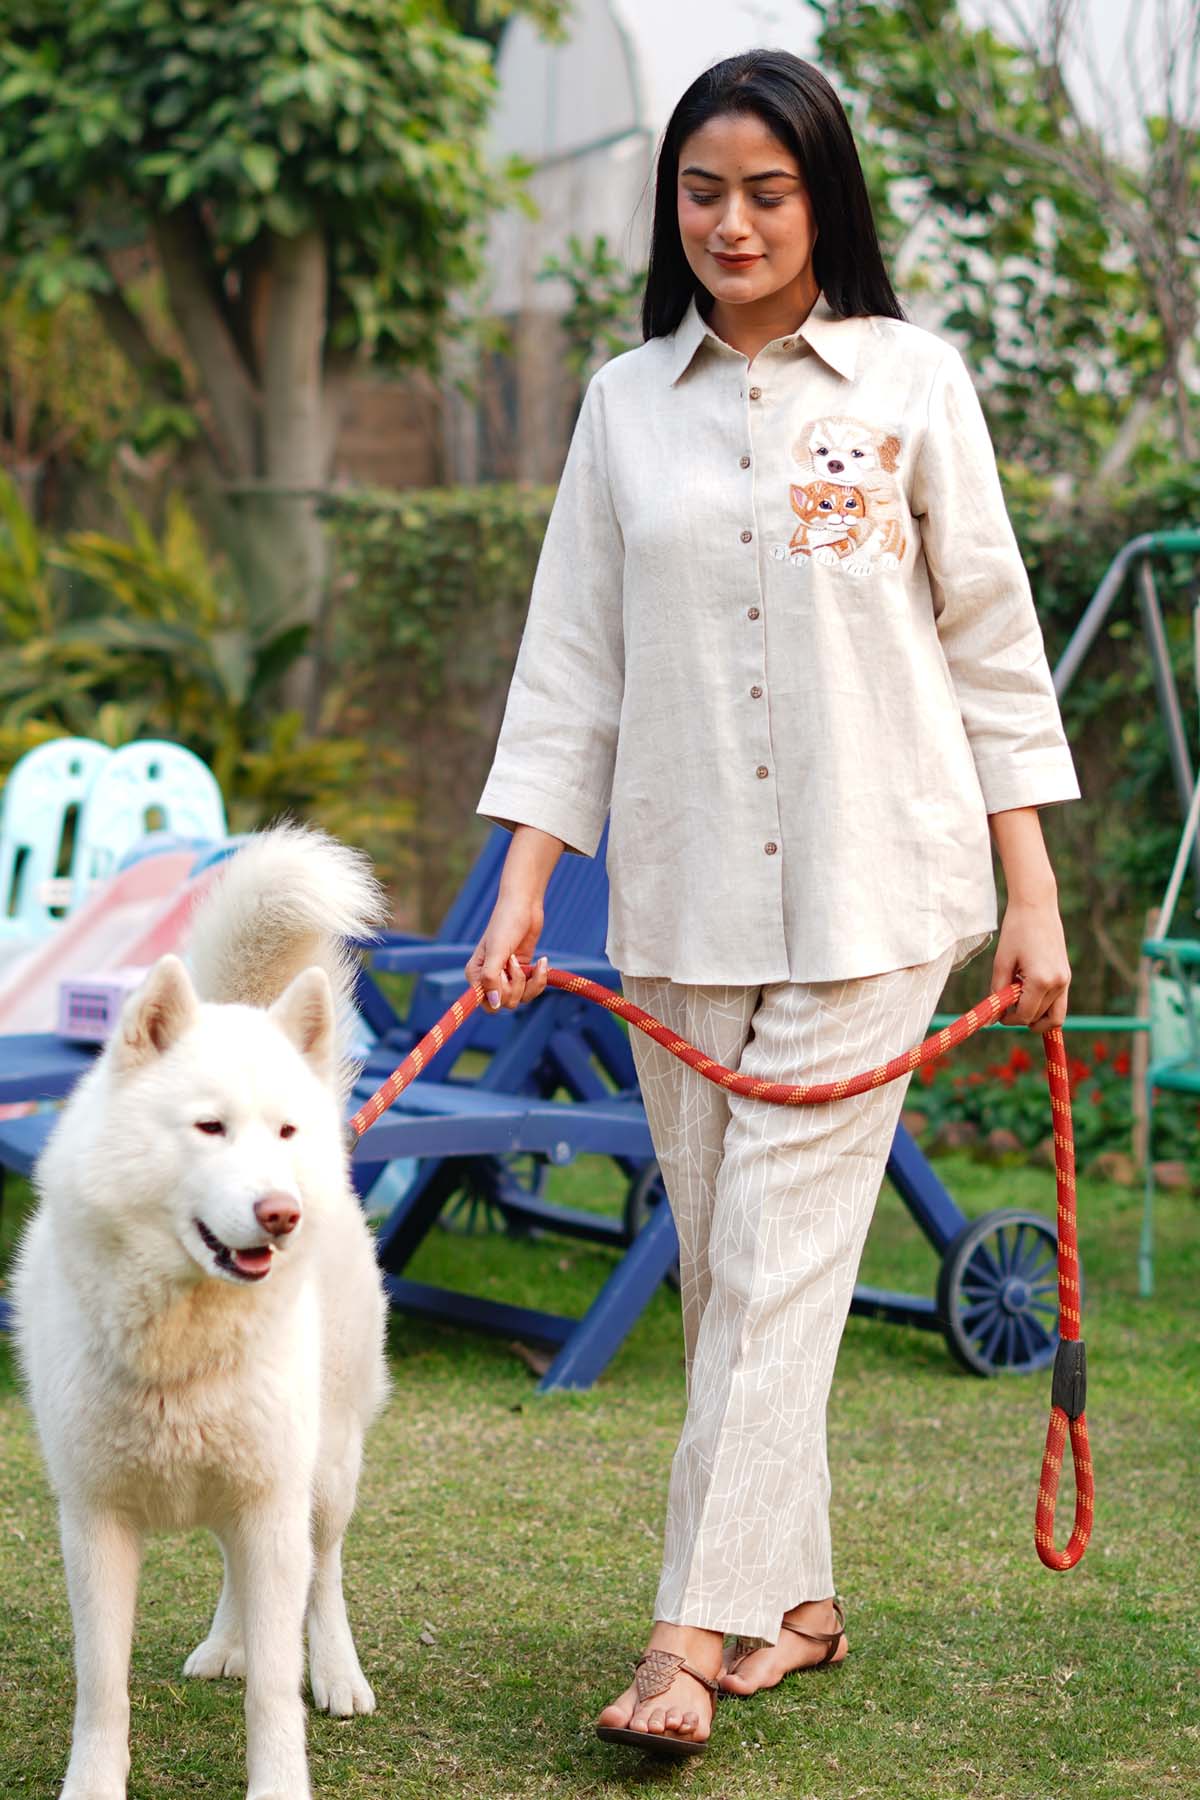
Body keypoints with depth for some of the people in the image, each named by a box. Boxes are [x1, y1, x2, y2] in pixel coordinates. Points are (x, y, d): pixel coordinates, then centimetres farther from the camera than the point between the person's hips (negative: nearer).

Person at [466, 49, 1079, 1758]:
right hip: (680, 897, 3)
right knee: (723, 1261, 7)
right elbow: (573, 660, 9)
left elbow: (991, 642, 3)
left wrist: (1033, 895, -1)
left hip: (873, 891, -3)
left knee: (781, 1252, -8)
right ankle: (794, 1594, 19)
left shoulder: (911, 379, 2)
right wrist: (522, 890, 1)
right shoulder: (627, 404, 9)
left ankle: (697, 1635, -7)